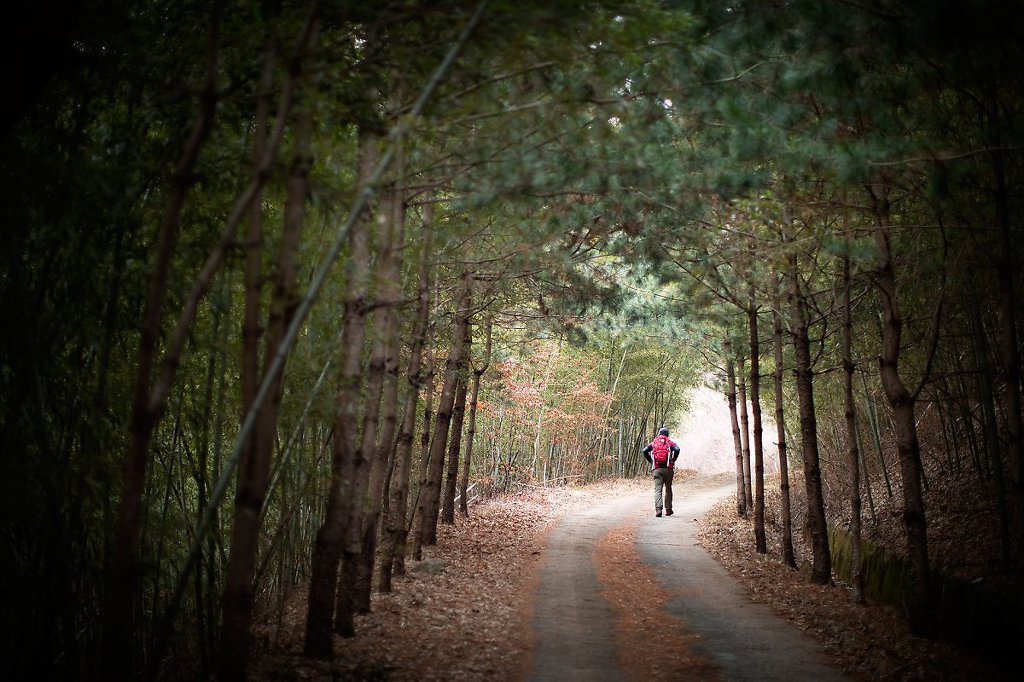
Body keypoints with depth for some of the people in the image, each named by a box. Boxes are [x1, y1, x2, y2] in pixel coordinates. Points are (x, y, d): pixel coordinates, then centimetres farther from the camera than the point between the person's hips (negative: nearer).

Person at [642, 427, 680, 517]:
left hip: (657, 469, 0)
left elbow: (645, 451, -2)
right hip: (667, 468, 0)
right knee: (668, 489, 13)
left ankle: (658, 509, -20)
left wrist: (651, 461, 7)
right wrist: (673, 460, 0)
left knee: (657, 489, -4)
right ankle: (668, 510, 16)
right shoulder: (670, 443, 8)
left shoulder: (653, 443, 11)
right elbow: (677, 449, -12)